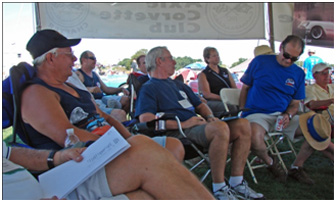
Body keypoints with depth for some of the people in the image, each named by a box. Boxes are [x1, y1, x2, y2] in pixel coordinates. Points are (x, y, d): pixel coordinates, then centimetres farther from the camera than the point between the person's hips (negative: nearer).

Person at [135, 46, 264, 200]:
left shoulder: (179, 85, 30)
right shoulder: (149, 88, 2)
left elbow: (200, 105, 32)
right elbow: (145, 119, -14)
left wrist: (210, 117, 7)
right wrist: (182, 124, -17)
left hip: (198, 126, 9)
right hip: (179, 133, -8)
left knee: (243, 126, -8)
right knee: (220, 128, -34)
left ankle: (236, 183, -3)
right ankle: (218, 189, -21)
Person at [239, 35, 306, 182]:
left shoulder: (299, 73, 11)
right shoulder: (260, 62, 2)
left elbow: (294, 104, 13)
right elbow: (245, 87, 8)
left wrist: (288, 115, -9)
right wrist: (242, 112, -2)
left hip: (282, 116, 5)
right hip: (257, 114, -4)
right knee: (255, 138, -37)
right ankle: (270, 163, -1)